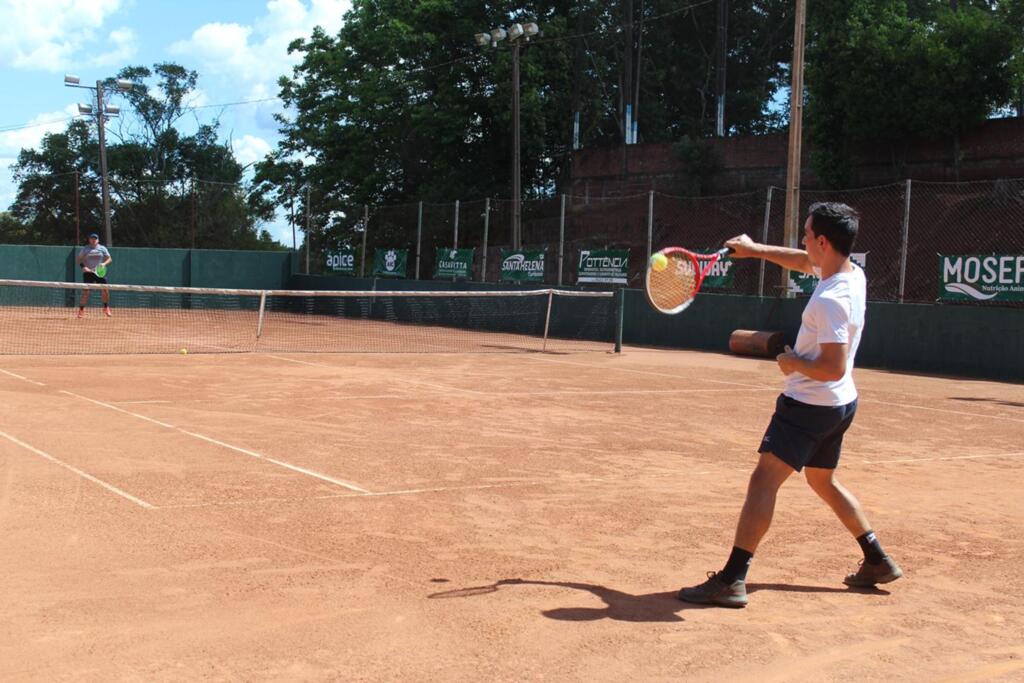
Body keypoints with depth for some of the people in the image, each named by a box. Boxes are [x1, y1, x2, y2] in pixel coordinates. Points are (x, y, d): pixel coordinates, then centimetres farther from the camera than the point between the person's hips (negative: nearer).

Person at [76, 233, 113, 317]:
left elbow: (109, 259, 7)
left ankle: (106, 309, 15)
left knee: (105, 290, -4)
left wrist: (104, 263, -14)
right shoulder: (85, 249, 4)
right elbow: (78, 259, 6)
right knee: (86, 291, -8)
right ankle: (81, 310, 0)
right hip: (88, 273, -1)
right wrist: (83, 267, -12)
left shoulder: (102, 248, 7)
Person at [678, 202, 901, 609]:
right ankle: (878, 562, 32)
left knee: (763, 480, -12)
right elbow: (802, 261, 22)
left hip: (810, 404, -10)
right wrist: (755, 249, 20)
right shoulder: (853, 273, 2)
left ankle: (732, 580, -16)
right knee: (823, 481, 24)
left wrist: (794, 363, -14)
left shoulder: (829, 300, -26)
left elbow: (834, 367, -29)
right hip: (840, 404, 10)